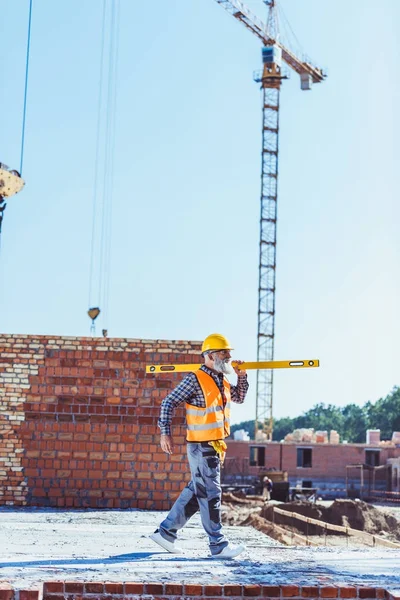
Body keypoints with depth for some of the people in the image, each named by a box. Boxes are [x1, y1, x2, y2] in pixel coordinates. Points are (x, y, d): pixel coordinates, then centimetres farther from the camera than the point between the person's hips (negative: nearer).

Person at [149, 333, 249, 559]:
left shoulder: (222, 381, 11)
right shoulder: (196, 380, -15)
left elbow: (240, 397, 27)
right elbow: (169, 403, -12)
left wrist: (242, 376, 11)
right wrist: (166, 433, -16)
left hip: (215, 446, 9)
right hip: (201, 447, -9)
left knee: (195, 492, 14)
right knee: (210, 494, -3)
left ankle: (166, 532, 23)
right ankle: (218, 545, 4)